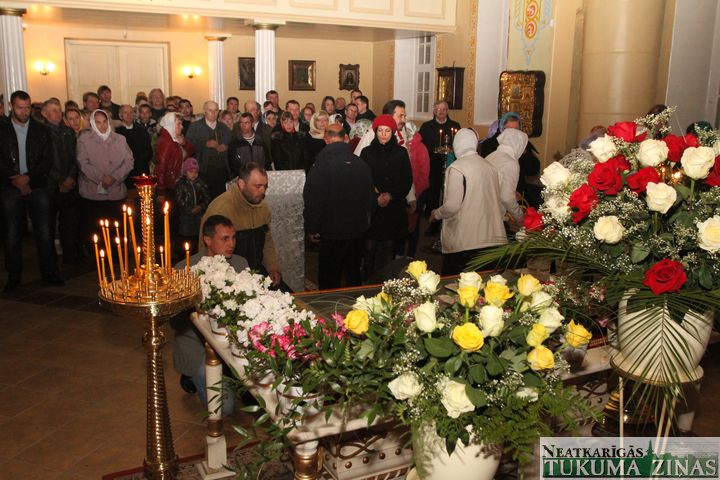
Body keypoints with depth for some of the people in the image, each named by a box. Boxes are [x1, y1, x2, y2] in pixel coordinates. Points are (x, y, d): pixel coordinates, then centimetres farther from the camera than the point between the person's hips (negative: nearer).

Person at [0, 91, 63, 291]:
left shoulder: (42, 130, 6)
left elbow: (48, 161, 1)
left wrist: (28, 177, -11)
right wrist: (17, 180, -11)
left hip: (38, 187, 0)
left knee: (45, 233, -1)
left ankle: (49, 273, 10)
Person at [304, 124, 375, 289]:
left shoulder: (321, 165, -15)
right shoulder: (362, 164, 0)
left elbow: (312, 200, -14)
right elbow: (371, 197, 10)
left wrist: (312, 229, -1)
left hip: (332, 233, -5)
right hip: (358, 231, 5)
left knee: (330, 280, 7)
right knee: (354, 275, 19)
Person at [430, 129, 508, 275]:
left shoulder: (456, 168, -9)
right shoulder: (489, 167, 10)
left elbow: (452, 207, -14)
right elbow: (499, 204, 15)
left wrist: (436, 213, 6)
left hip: (464, 242, -6)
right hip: (492, 240, 7)